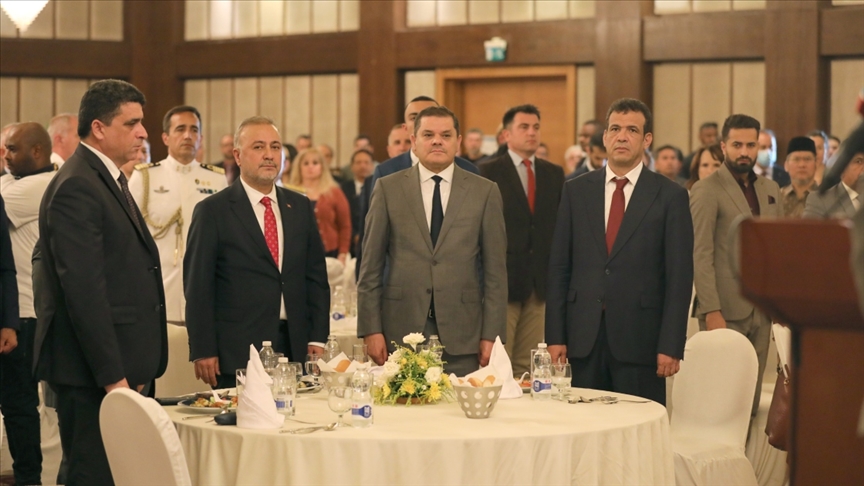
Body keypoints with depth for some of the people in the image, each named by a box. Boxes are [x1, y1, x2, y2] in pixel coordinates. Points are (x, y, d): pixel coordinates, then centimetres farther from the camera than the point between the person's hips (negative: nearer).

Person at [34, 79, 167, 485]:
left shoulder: (110, 180, 18)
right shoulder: (76, 188, -15)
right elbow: (83, 289, -20)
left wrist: (132, 368, 17)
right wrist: (112, 374, -21)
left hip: (118, 366, 10)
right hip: (91, 373, -10)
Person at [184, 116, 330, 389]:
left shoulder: (300, 207, 12)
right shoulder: (212, 211, -1)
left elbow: (316, 275, 14)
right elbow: (198, 287, -4)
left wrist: (317, 338, 6)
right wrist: (203, 351, -8)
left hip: (295, 348, 4)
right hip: (236, 354, -4)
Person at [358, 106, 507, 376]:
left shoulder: (485, 192, 5)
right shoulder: (388, 189, 5)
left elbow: (495, 270, 4)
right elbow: (371, 266, 5)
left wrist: (491, 335, -1)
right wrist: (371, 329, -2)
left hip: (461, 335, 0)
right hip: (401, 331, 0)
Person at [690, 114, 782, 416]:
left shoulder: (771, 189, 15)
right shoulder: (706, 190, -5)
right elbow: (700, 255, -10)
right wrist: (712, 311, -17)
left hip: (761, 311, 6)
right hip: (725, 311, -6)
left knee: (750, 399, 5)